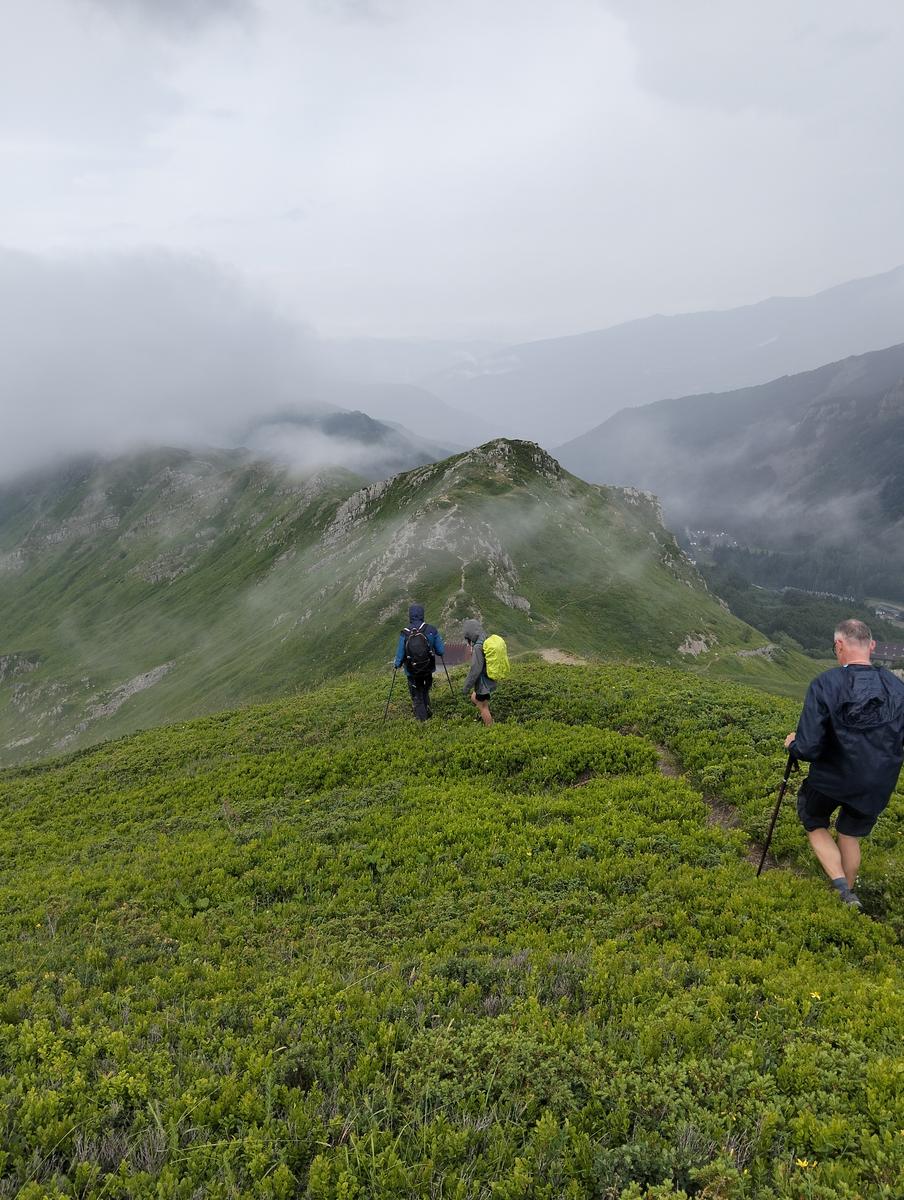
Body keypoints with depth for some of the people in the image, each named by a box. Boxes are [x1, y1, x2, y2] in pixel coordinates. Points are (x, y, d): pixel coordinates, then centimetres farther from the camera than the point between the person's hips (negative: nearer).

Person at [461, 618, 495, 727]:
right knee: (474, 699, 25)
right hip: (490, 680, 9)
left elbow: (475, 670, -25)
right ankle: (489, 718, 32)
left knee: (483, 707, 6)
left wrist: (466, 686, -16)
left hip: (483, 682, -9)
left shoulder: (478, 647, -25)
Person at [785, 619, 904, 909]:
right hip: (878, 786, 4)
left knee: (814, 823, 24)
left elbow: (808, 748, -23)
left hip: (832, 779, -4)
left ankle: (841, 888, 10)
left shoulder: (825, 684, -23)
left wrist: (793, 743, 0)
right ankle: (848, 892, 41)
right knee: (850, 834, 26)